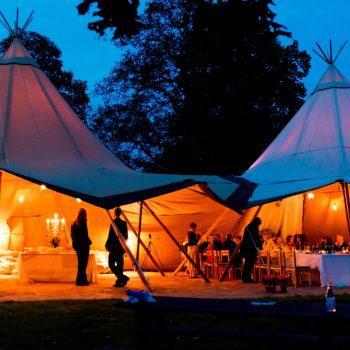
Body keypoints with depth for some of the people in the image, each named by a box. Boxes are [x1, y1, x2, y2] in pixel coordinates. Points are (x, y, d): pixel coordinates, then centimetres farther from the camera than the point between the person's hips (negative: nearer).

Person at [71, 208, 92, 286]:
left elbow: (72, 235, 12)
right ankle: (81, 280, 2)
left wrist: (75, 244, 17)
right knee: (83, 263, 0)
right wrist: (89, 242, -4)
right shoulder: (83, 223, -15)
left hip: (77, 245, 8)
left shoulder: (74, 223, 9)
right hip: (83, 245, -8)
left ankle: (81, 280, 19)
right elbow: (85, 235, -17)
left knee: (81, 263, 14)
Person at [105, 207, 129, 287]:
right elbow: (126, 236, 12)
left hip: (114, 247, -6)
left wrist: (107, 245, -5)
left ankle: (123, 278, -14)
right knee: (119, 265, 12)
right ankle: (119, 282, 12)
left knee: (111, 264, 0)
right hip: (121, 247, 6)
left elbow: (111, 235, -14)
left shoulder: (113, 223, -12)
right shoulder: (124, 223, 7)